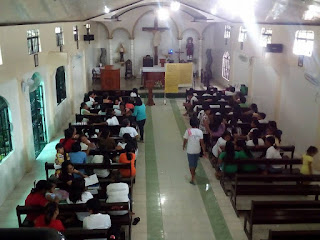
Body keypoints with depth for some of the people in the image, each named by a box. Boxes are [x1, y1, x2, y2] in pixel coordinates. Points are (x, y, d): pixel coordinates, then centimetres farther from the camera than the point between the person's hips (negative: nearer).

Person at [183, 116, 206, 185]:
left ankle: (192, 178, 7)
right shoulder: (200, 132, -9)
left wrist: (183, 146, 12)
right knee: (195, 163, 24)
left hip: (190, 151, -3)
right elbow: (202, 142, -10)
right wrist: (204, 151, -4)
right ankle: (193, 173, 48)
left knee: (191, 164, 8)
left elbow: (185, 140, -9)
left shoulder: (188, 131, -16)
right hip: (197, 150, 3)